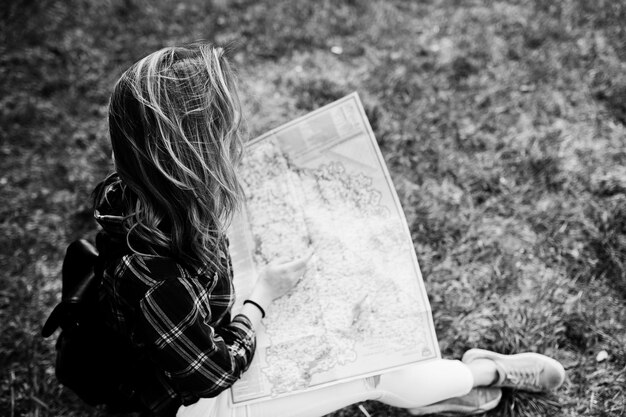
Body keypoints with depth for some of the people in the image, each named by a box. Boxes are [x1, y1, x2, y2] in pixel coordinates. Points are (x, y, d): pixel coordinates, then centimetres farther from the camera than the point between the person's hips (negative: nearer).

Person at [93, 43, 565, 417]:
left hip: (206, 334, 8)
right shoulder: (154, 277, -43)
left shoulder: (139, 196, -16)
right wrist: (265, 294, -16)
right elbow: (216, 370, -26)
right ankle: (490, 372, 18)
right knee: (371, 376, -5)